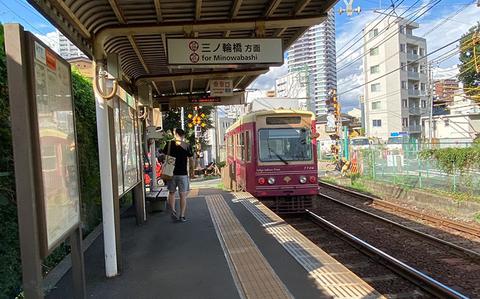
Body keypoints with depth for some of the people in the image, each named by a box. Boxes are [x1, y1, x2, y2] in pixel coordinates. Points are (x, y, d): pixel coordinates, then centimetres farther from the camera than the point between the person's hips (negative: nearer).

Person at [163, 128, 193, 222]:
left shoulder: (169, 144, 0)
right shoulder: (187, 146, -3)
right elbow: (191, 161, 2)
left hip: (171, 172, 1)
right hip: (183, 173, -1)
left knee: (171, 193, 17)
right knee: (183, 195, 6)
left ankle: (173, 210, 1)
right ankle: (182, 216, 8)